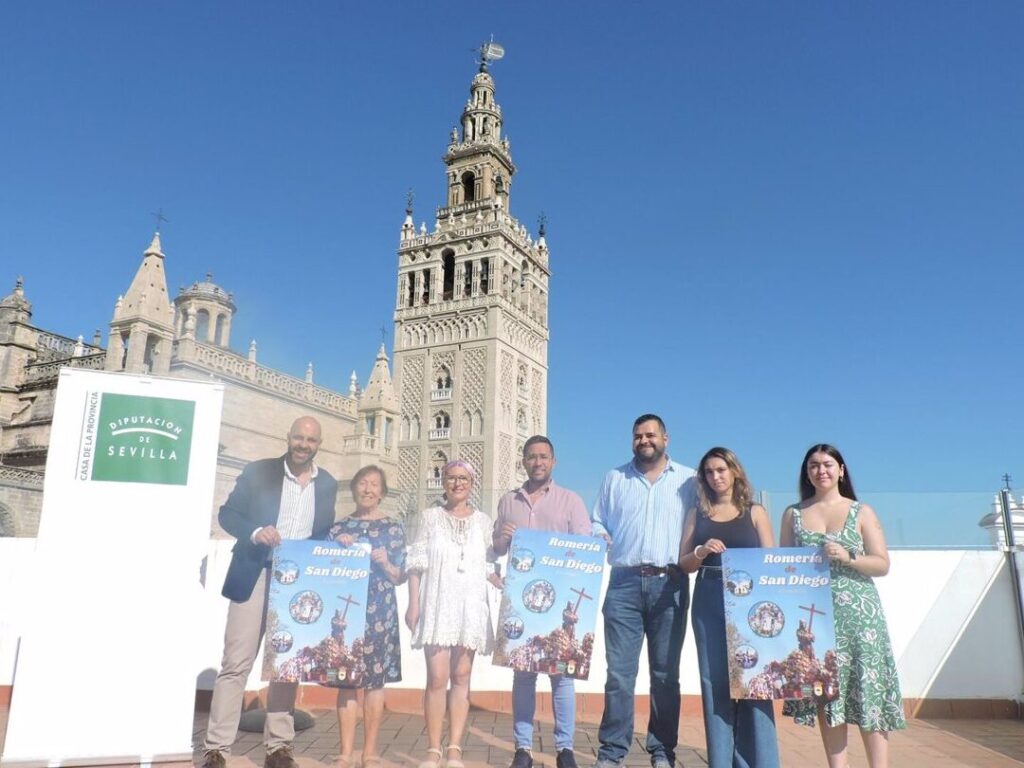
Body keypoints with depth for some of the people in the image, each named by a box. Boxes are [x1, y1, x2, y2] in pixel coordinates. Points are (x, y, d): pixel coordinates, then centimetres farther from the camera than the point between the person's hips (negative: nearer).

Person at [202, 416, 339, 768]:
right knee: (236, 664, -3)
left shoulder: (328, 484, 8)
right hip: (255, 578, -3)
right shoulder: (258, 471, -1)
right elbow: (227, 513, -1)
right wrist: (255, 532, -19)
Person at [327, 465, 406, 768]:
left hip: (379, 611, -1)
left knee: (375, 678, 2)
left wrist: (385, 563, -14)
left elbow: (401, 576, 5)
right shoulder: (339, 527, 10)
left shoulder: (393, 528, 6)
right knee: (347, 678, 2)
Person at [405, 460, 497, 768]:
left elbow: (489, 567, 10)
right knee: (437, 677, -6)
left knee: (461, 677, 3)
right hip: (437, 604, -1)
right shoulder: (430, 517, 5)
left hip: (471, 606, 2)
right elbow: (416, 563, 3)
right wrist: (413, 604, -3)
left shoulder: (483, 521, 9)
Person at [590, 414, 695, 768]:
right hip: (625, 582, 1)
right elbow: (597, 523, 16)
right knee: (619, 671, -1)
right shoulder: (614, 478, 15)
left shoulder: (688, 479, 10)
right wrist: (600, 539, -5)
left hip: (670, 584, 0)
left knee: (665, 672, 6)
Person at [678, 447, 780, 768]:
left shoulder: (755, 512, 7)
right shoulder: (696, 513, 10)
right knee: (715, 681, 5)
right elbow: (683, 564, 7)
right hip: (708, 603, 2)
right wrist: (701, 552, -14)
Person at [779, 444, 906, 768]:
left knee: (868, 691, -4)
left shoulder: (862, 512, 8)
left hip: (858, 613, -1)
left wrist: (848, 557, -13)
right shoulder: (793, 514, 11)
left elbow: (882, 564, 2)